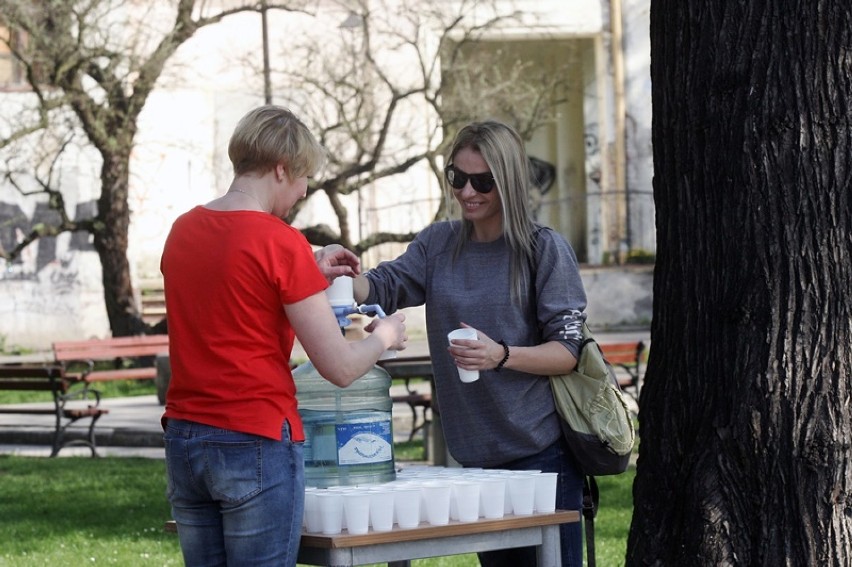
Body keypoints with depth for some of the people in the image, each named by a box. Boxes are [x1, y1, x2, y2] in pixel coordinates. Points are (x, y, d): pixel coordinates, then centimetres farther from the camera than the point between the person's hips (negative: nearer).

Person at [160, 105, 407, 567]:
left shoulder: (182, 231, 8)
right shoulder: (281, 241, -13)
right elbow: (340, 368, -11)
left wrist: (311, 275, 21)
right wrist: (385, 336, 9)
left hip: (183, 441, 7)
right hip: (256, 443, -7)